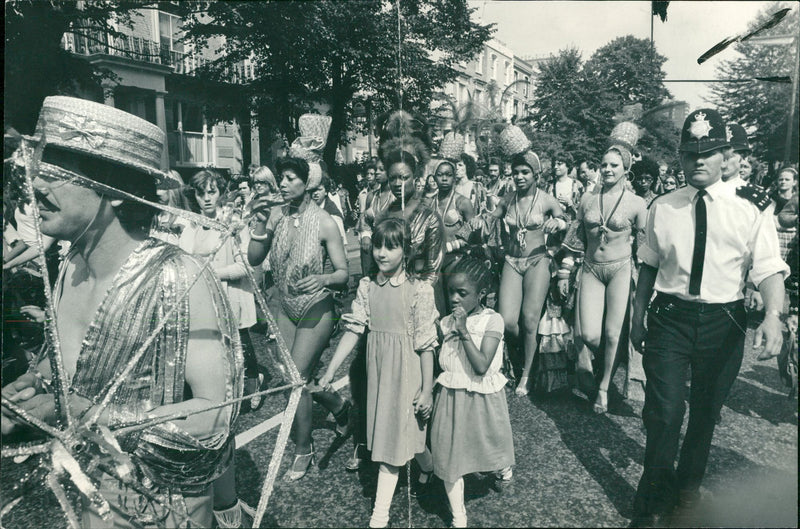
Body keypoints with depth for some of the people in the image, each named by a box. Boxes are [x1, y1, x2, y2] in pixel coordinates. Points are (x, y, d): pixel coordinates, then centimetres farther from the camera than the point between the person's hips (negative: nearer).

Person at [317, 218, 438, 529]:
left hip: (406, 374, -5)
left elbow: (426, 344, -12)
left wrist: (427, 391, -10)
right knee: (384, 433, 17)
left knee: (393, 436, 2)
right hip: (377, 371, 5)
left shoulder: (419, 290, -15)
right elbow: (353, 331, -1)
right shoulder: (367, 286, -2)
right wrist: (330, 371, -4)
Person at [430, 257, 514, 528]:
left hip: (482, 399, -3)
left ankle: (503, 466, 58)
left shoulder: (492, 320, -15)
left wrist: (464, 331, -26)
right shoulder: (446, 323, -1)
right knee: (449, 457, 6)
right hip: (450, 398, 3)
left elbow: (481, 366, -24)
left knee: (491, 446, 20)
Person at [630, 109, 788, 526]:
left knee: (706, 409, 18)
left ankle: (688, 481, 45)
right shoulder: (662, 209, 2)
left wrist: (773, 315, -28)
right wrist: (638, 318, 6)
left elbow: (769, 269, -9)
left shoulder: (749, 211, -3)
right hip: (669, 317, 0)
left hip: (723, 323, 1)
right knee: (664, 411, -4)